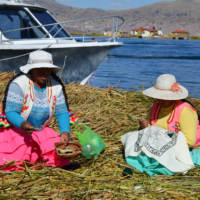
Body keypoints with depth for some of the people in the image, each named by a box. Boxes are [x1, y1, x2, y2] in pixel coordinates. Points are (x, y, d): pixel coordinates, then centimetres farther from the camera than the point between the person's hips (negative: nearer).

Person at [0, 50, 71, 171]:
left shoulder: (56, 86, -4)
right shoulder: (19, 84, -20)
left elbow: (62, 112, -3)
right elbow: (11, 112, -23)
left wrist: (65, 131, -22)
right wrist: (22, 125, -44)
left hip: (40, 130, 5)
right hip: (15, 128, -5)